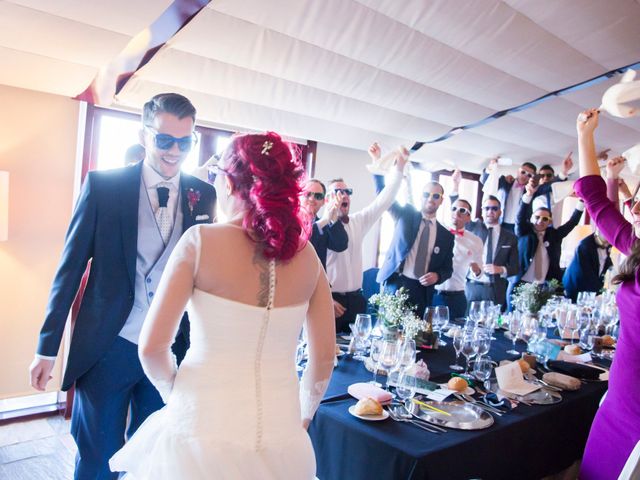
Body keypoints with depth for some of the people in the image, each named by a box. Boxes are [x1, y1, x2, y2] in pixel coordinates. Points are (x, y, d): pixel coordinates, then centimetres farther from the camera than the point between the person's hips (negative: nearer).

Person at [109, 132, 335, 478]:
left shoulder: (201, 240, -13)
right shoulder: (306, 255, -4)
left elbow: (152, 346, -11)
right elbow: (324, 357, 1)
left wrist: (175, 395, 9)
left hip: (205, 428, -2)